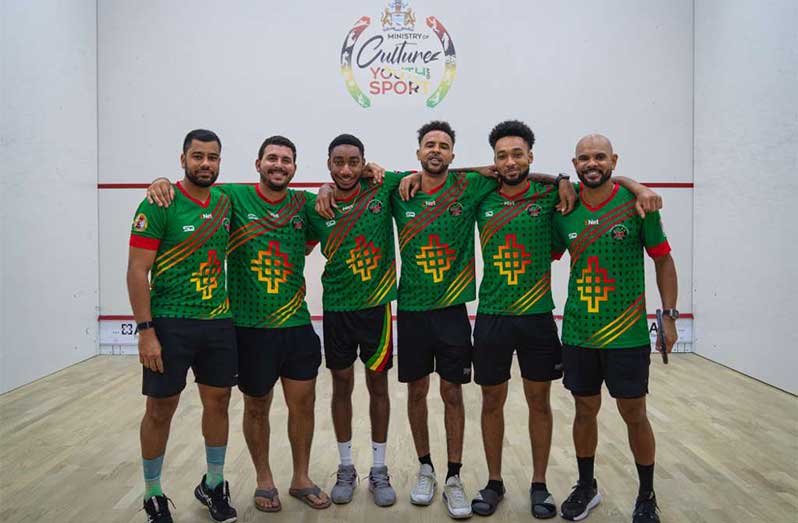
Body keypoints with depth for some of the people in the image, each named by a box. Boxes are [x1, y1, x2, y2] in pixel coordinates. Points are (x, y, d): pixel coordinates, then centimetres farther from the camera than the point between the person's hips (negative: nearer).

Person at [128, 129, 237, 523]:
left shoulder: (225, 202, 5)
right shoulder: (159, 205, -10)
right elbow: (137, 271, -11)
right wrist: (146, 331, -15)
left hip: (219, 322, 5)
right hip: (170, 323, -5)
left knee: (218, 403, 12)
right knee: (160, 410, 6)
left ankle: (213, 485, 31)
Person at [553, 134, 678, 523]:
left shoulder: (636, 204, -6)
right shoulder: (565, 209, 1)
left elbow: (663, 259, 0)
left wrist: (668, 314, -4)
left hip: (628, 334, -2)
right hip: (577, 332, 3)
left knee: (634, 415, 8)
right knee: (585, 410, 14)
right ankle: (586, 487, 34)